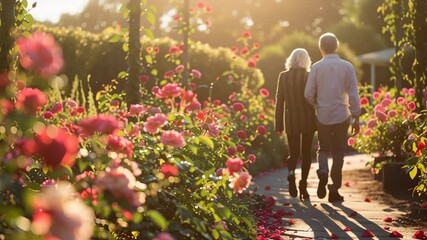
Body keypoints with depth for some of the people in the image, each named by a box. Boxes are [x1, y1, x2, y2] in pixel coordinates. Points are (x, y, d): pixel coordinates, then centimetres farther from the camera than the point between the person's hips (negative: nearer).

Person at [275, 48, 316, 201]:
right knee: (306, 153, 11)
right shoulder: (309, 76, -6)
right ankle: (303, 185, 6)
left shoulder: (283, 76, -1)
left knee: (293, 153, 12)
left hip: (291, 121, 1)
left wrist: (278, 125, 5)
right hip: (308, 120, -1)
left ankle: (291, 172, -19)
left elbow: (279, 101, 0)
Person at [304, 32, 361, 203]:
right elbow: (353, 94, -4)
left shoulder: (317, 67, -3)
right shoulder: (347, 67, -3)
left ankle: (323, 171, -14)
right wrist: (356, 118, 2)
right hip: (342, 116, 0)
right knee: (338, 152, 10)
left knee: (323, 148, 16)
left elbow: (308, 94, -3)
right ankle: (334, 190, 8)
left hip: (323, 116, 0)